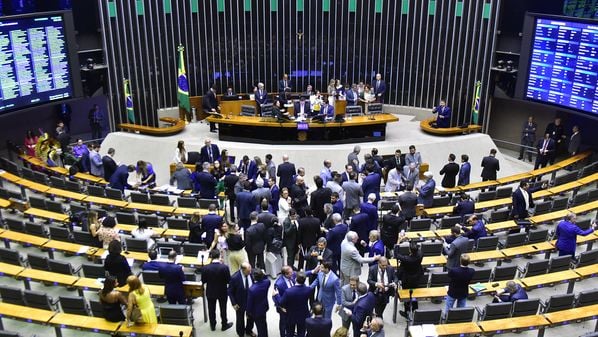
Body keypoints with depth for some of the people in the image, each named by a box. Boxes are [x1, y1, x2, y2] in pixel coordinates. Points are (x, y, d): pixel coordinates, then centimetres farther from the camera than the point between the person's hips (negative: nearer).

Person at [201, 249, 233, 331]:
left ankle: (213, 326, 36)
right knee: (223, 309, 19)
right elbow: (228, 280, -16)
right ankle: (224, 325, 35)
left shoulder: (205, 268, -20)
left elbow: (203, 281, -9)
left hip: (210, 292, 1)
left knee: (211, 309, 20)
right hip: (222, 292, -1)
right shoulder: (224, 267, -25)